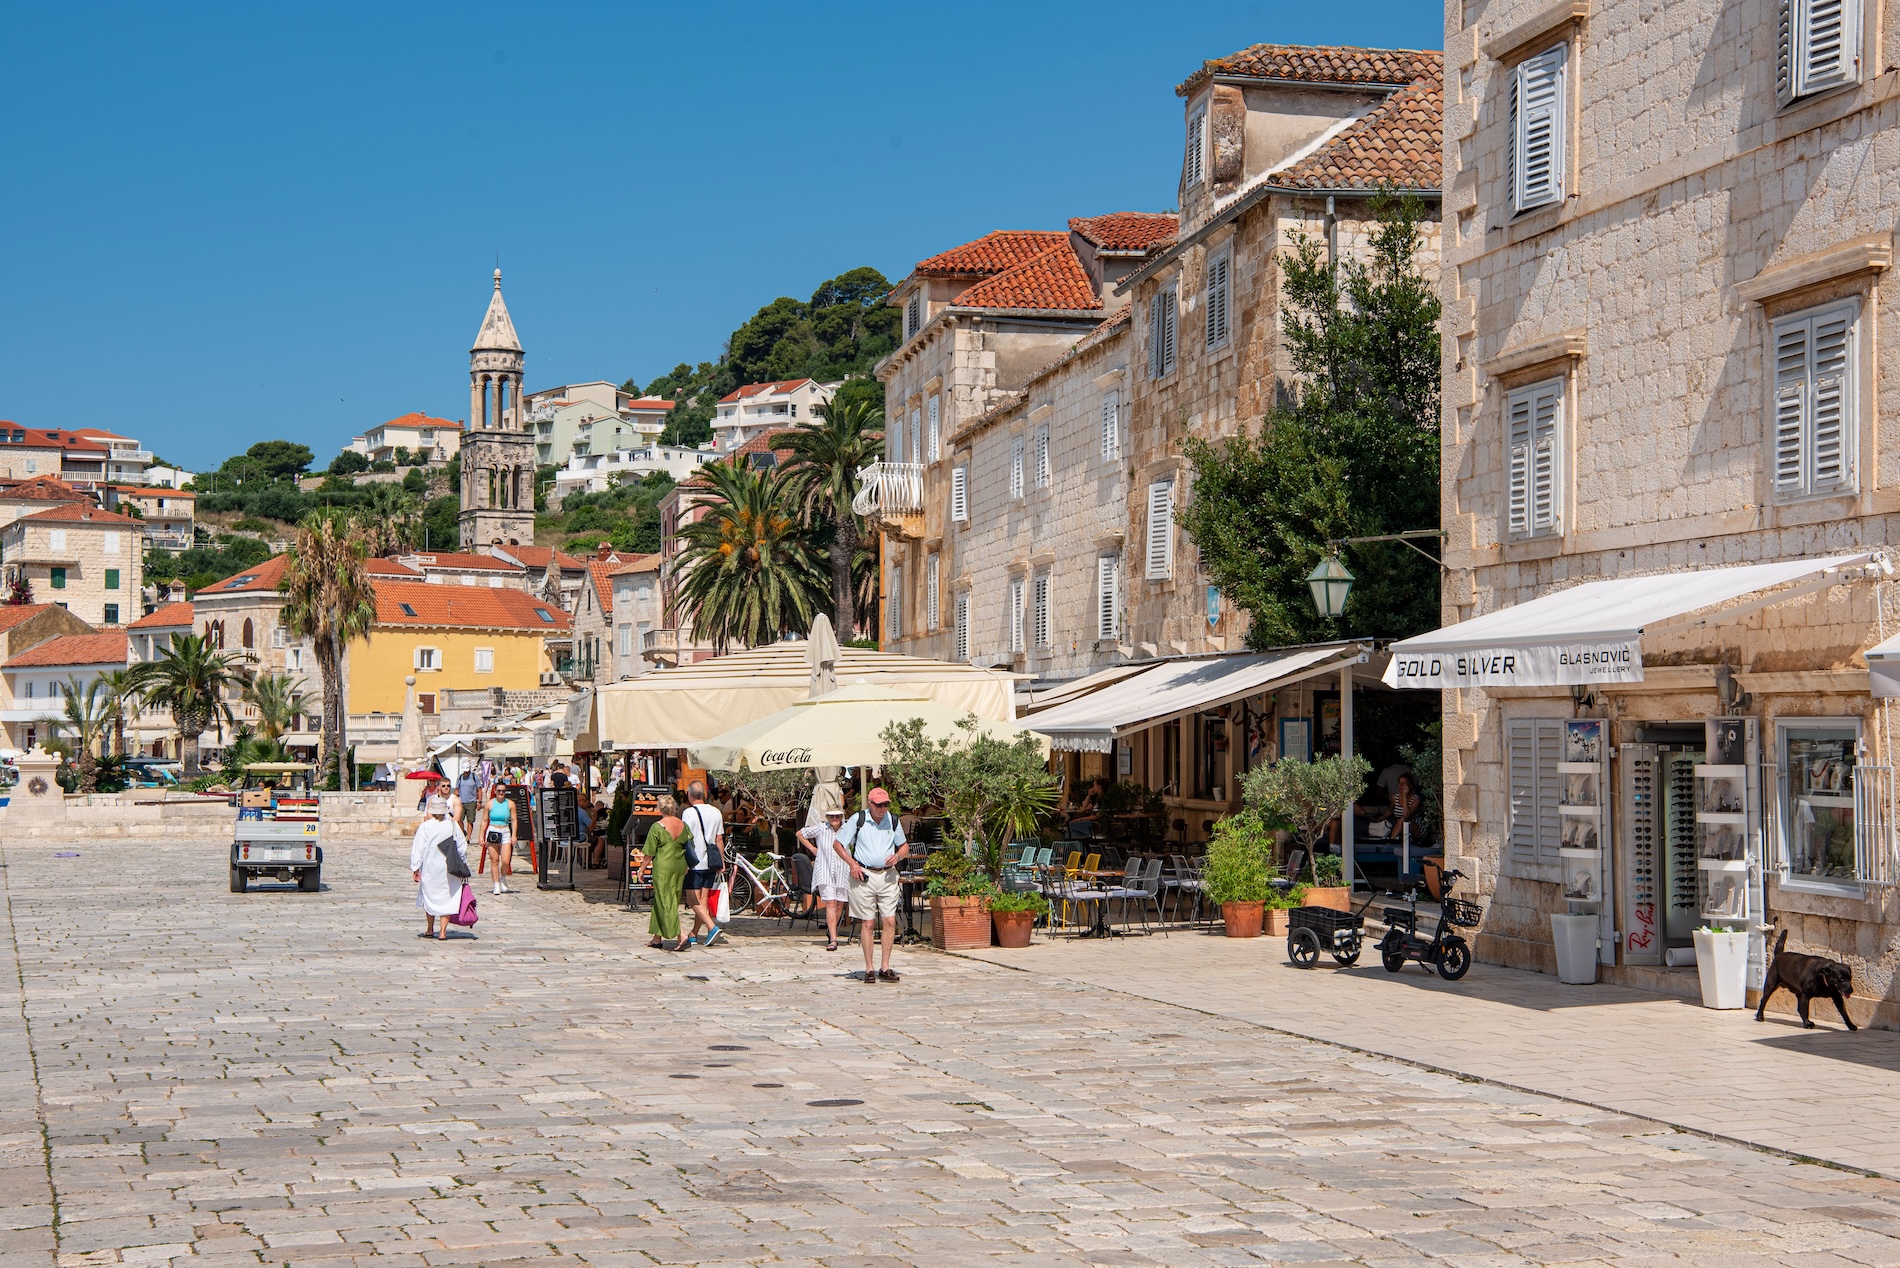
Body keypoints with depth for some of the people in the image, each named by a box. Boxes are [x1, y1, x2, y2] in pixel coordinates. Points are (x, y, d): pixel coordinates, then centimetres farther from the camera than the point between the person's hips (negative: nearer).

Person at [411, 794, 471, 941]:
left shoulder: (425, 827, -8)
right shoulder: (453, 826, -2)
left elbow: (418, 849, -8)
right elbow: (462, 847, 3)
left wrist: (415, 868, -1)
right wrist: (462, 865, 15)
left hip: (430, 869, -1)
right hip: (449, 870, 1)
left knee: (430, 897, 15)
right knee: (447, 898, 5)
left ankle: (430, 929, 26)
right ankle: (443, 932, 0)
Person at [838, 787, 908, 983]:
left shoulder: (893, 820, 7)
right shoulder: (857, 819, -2)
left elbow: (904, 846, 19)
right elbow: (837, 844, 5)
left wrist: (898, 856, -4)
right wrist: (852, 864, -8)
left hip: (888, 875, 3)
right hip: (864, 875, -3)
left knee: (890, 921, -4)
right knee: (868, 923, -2)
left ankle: (885, 968, 3)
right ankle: (869, 969, 3)